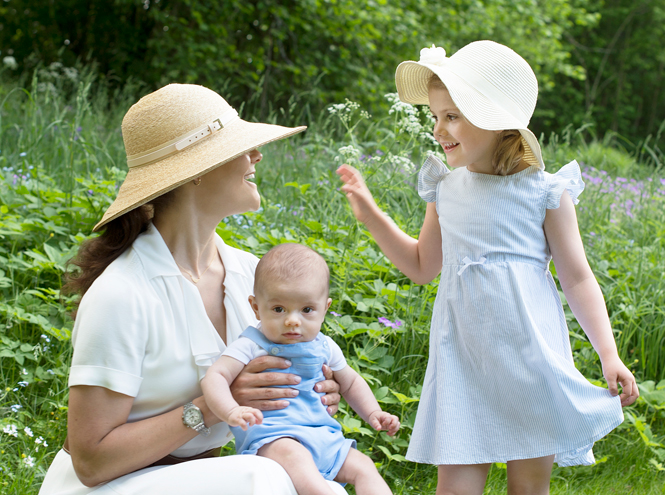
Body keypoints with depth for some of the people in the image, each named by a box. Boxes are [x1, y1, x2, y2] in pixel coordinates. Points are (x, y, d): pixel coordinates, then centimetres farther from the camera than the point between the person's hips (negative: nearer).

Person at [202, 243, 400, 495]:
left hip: (322, 436, 6)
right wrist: (232, 412, -32)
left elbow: (350, 382, 32)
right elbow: (214, 377, -13)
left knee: (363, 467, -11)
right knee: (292, 455, -37)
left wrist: (374, 414, 18)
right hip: (269, 436, -6)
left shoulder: (324, 347, 15)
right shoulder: (252, 346, -2)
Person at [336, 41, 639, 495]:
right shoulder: (445, 192, 8)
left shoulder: (544, 192, -3)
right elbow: (422, 266, 23)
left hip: (529, 354, -3)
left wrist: (608, 353, -7)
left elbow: (577, 277, 1)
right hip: (462, 358, 3)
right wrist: (371, 215, 14)